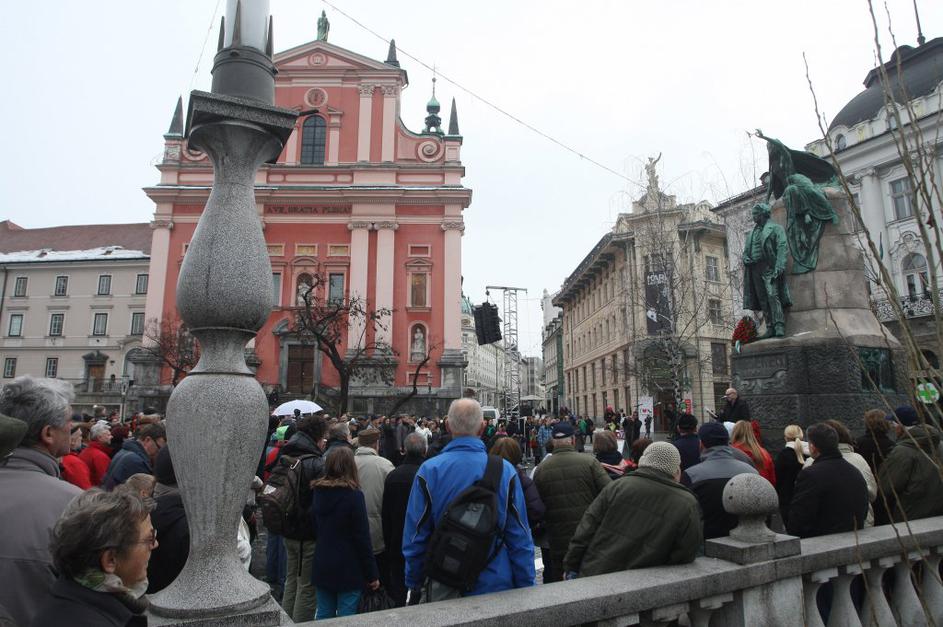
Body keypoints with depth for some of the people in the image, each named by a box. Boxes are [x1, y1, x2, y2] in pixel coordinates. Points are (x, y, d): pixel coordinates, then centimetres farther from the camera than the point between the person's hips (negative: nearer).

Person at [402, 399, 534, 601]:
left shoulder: (429, 471, -12)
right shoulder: (505, 471, -11)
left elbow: (414, 537, -5)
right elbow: (520, 538, -8)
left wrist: (414, 584, 8)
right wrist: (526, 588, 3)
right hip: (496, 584, 0)